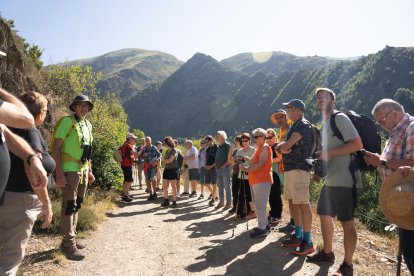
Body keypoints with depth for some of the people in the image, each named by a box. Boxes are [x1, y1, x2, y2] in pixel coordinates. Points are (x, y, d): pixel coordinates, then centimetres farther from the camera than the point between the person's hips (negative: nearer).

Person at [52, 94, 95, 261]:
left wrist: (89, 171, 18)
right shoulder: (67, 121, -10)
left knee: (76, 206, 14)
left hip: (83, 170, 8)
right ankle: (69, 244, 5)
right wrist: (59, 172, -20)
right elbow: (56, 147, -14)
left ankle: (70, 239, 26)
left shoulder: (88, 125, 13)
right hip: (69, 170, -8)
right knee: (69, 206, -3)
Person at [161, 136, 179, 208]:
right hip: (166, 169, 7)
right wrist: (164, 160, -5)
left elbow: (170, 160, -13)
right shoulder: (167, 151, 14)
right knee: (164, 186, 4)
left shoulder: (174, 150, -8)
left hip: (173, 169, -7)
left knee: (173, 186, 0)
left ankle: (174, 202, 8)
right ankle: (166, 201, 16)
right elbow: (164, 159, 16)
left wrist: (164, 160, 1)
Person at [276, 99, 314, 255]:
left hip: (299, 169, -10)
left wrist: (280, 145, 2)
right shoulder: (294, 126, 20)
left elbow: (286, 146, -19)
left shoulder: (303, 125, -10)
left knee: (303, 204, -8)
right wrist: (282, 147, -7)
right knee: (293, 202, 14)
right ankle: (298, 236, 25)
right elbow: (282, 148, 15)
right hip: (289, 168, 10)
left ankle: (308, 242, -2)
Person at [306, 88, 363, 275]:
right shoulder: (325, 123, 18)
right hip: (330, 180, 10)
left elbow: (357, 144, -18)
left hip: (344, 181, -10)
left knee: (347, 222, 0)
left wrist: (330, 153, -19)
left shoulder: (340, 118, -9)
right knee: (324, 216, 17)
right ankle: (327, 253, 33)